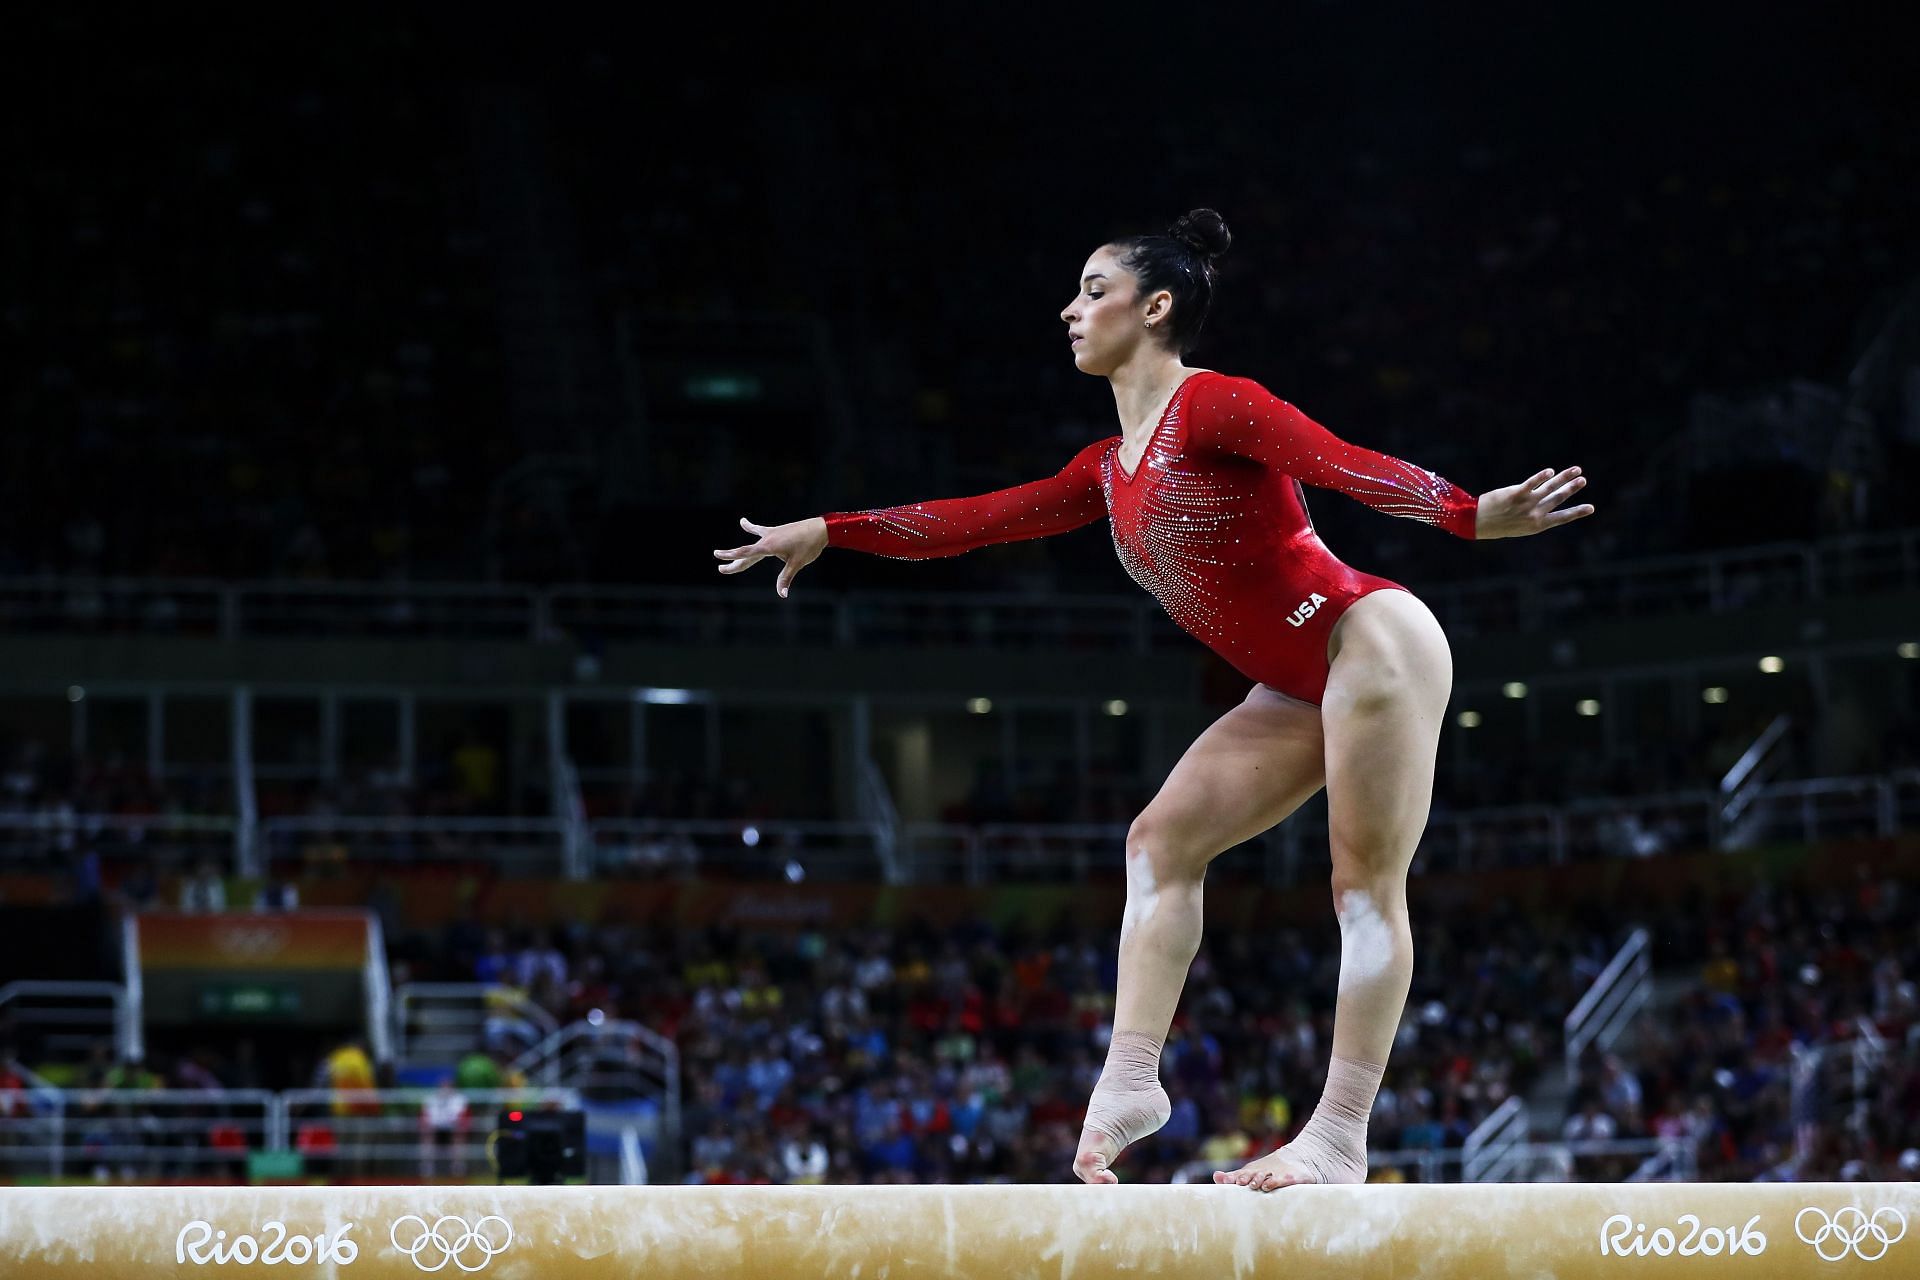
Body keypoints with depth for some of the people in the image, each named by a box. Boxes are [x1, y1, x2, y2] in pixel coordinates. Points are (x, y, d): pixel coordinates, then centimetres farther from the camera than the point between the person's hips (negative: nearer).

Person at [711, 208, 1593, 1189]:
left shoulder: (1211, 406, -11)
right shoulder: (1110, 470, 15)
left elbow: (1347, 466, -24)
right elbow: (980, 519, 21)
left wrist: (1469, 515, -38)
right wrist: (829, 532, 22)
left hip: (1371, 639, -9)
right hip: (1301, 691, 9)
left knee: (1366, 882, -9)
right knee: (1161, 841, 3)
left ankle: (1341, 1134, -12)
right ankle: (1130, 1077, -4)